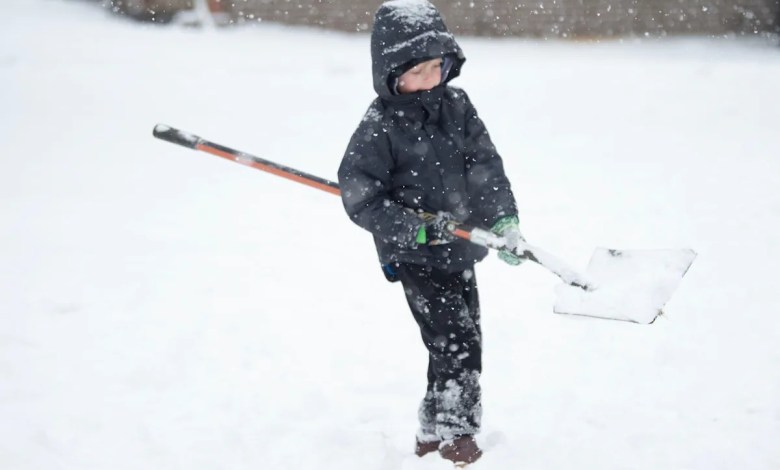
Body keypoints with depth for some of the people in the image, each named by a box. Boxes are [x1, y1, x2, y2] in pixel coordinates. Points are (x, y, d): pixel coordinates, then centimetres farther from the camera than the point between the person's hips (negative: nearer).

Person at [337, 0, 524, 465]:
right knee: (454, 341, -10)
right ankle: (452, 431, 9)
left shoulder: (457, 104, -1)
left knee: (466, 338, 14)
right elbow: (359, 198, -18)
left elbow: (485, 164, -3)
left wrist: (504, 219, -16)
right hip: (415, 257, -6)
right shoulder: (379, 127, -17)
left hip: (461, 249, 7)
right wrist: (416, 229, -24)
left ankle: (435, 433, 30)